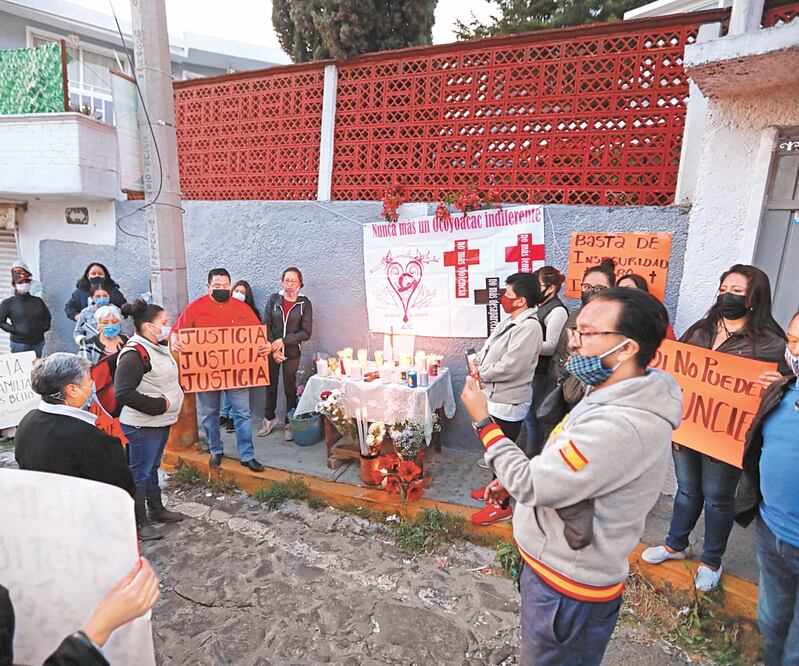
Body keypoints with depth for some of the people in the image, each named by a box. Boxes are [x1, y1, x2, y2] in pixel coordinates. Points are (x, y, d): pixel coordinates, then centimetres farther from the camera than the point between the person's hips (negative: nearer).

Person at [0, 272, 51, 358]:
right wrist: (14, 330, -11)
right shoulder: (8, 303, 0)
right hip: (19, 343, -3)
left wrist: (44, 327, 5)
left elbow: (47, 317, 20)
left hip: (38, 342, 3)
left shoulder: (38, 301, 9)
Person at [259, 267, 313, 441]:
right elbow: (266, 326, -1)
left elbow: (306, 332, -8)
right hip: (272, 350, 2)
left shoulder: (304, 303, -4)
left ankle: (289, 424, 19)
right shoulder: (273, 299, 1)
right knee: (271, 385, 13)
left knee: (290, 388, 6)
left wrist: (283, 341, -14)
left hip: (292, 352, -2)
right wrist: (273, 349, -10)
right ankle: (269, 419, 30)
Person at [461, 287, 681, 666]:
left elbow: (531, 486, -29)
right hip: (561, 562, 9)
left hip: (568, 585, -9)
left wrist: (483, 422, -20)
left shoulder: (621, 426, -35)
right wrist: (516, 479, 5)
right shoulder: (613, 397, 0)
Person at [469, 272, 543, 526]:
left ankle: (502, 505, 20)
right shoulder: (511, 322, 9)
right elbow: (487, 351, 14)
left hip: (507, 403, -10)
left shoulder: (528, 327, -23)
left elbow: (509, 367, -27)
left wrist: (481, 374, -13)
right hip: (494, 398, 10)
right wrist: (479, 368, -3)